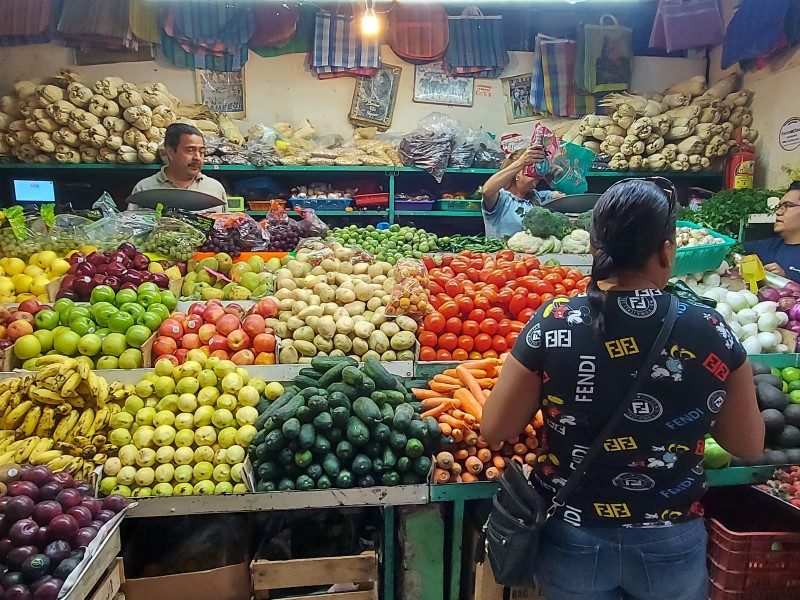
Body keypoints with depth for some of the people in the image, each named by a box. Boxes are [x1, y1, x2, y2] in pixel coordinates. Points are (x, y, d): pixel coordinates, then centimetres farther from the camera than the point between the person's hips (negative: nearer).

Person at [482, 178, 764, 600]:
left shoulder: (553, 324, -19)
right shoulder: (709, 332, -16)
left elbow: (494, 430, -11)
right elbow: (750, 446, -2)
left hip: (572, 541, 0)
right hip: (671, 546, 1)